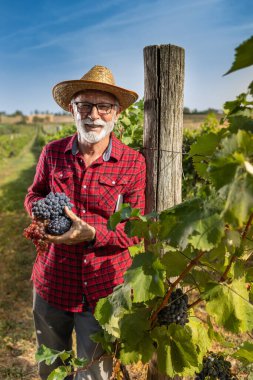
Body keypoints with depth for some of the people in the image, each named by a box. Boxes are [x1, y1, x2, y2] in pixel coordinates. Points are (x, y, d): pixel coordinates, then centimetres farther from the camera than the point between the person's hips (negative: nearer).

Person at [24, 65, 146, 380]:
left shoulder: (134, 163, -11)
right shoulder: (52, 153, -3)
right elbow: (34, 194, 13)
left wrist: (92, 233, -27)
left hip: (102, 292, -3)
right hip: (51, 284, 3)